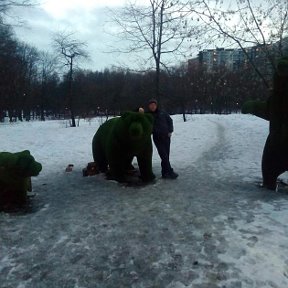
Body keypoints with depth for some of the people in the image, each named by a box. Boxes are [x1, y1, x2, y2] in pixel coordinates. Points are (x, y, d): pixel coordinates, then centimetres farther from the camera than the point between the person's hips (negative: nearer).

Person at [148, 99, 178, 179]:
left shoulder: (162, 113, 6)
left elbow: (170, 120, 12)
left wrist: (170, 131, 3)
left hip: (166, 136, 3)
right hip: (157, 138, -2)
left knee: (166, 155, 5)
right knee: (164, 155, -10)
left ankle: (165, 172, 13)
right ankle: (170, 172, -7)